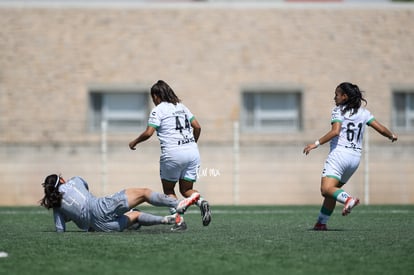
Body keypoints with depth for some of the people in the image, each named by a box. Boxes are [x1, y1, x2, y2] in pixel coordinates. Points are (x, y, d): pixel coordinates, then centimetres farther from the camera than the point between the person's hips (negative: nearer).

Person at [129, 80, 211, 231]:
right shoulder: (181, 107, 17)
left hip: (173, 154, -6)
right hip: (193, 152, 6)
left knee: (169, 190, 11)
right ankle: (201, 202, -18)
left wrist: (134, 142, 6)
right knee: (186, 190, 13)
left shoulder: (158, 110, -2)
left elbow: (148, 133, -10)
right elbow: (197, 127, 16)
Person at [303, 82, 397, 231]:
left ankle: (348, 199, -42)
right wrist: (392, 136, 28)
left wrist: (316, 144, -18)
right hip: (355, 156, 7)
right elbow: (381, 129, 8)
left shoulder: (338, 110, -3)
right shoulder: (363, 112, 11)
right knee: (333, 190, 18)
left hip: (339, 153, -7)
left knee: (326, 189, -17)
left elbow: (335, 131, -19)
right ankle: (321, 223, 16)